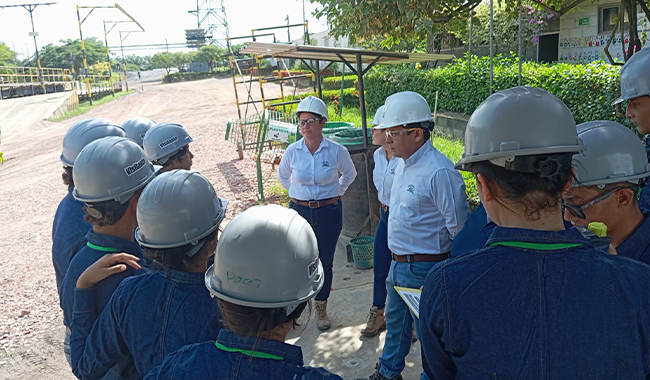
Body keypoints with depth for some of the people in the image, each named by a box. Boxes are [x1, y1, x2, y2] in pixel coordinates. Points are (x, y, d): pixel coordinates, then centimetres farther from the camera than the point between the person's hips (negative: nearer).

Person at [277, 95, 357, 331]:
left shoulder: (336, 151, -9)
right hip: (299, 212, 1)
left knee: (325, 261, 9)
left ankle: (321, 308, 27)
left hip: (328, 213, 0)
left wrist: (336, 192, 10)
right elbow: (283, 176, 14)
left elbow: (349, 174, 11)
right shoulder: (292, 152, -7)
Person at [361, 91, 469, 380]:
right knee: (395, 321, 25)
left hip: (423, 269, -9)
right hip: (398, 264, 10)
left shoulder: (439, 172, -24)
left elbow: (460, 229, -20)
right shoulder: (403, 164, 6)